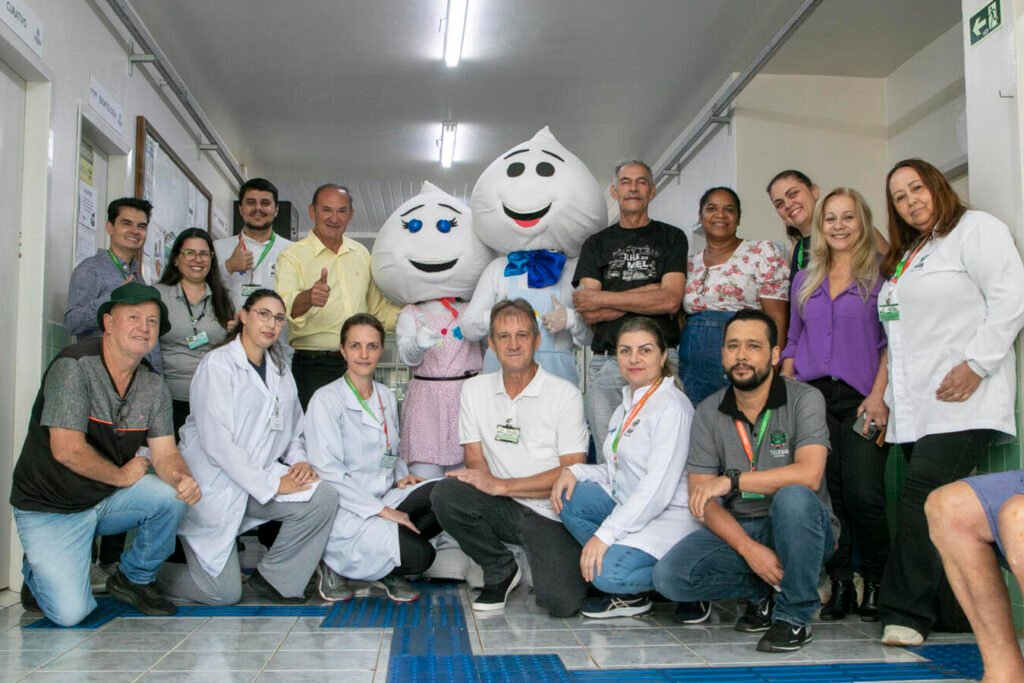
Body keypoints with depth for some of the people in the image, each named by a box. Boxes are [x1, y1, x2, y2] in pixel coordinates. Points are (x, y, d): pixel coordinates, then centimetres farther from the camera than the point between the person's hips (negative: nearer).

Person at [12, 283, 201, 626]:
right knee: (70, 613, -19)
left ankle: (133, 579, 4)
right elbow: (67, 450, -25)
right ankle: (38, 575, 18)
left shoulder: (153, 385, 0)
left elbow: (164, 452, -5)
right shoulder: (75, 365, -20)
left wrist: (182, 478, -27)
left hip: (108, 497, 6)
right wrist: (123, 476, -13)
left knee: (172, 496, -22)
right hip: (50, 508, -6)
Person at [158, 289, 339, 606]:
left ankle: (273, 577, -4)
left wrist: (300, 461, -6)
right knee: (224, 593, -5)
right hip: (213, 485, -6)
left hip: (260, 478, 6)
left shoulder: (280, 371, 11)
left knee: (323, 499, -22)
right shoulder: (218, 364, -11)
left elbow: (293, 431, 17)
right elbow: (216, 441, -20)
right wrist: (271, 484, -21)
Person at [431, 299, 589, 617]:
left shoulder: (565, 394, -5)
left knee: (560, 602, -25)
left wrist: (502, 485, -17)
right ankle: (501, 571, 0)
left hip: (551, 515, -3)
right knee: (446, 493, -26)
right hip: (500, 508, 4)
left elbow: (572, 470, -11)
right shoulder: (474, 389, 7)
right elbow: (475, 459, 5)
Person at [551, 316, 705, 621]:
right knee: (569, 496, -11)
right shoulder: (627, 407, 15)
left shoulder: (672, 407, -14)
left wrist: (605, 534, -24)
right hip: (630, 509, 9)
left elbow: (658, 488, -22)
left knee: (609, 573, -28)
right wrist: (575, 471, -4)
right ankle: (628, 592, -4)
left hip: (670, 517, -9)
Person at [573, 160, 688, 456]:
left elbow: (671, 301, -5)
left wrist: (603, 299, -3)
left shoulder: (671, 238, 10)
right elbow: (589, 314, 2)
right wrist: (649, 296, -6)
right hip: (606, 362, 2)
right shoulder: (596, 244, 15)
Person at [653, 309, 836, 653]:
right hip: (736, 531, 3)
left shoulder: (804, 399, -10)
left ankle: (794, 615, -14)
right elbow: (702, 499, -5)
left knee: (793, 497, -37)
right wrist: (748, 548, -20)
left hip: (801, 530, -3)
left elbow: (809, 475, -26)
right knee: (669, 576, -20)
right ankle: (763, 593, 7)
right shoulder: (708, 413, -1)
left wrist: (731, 480, -24)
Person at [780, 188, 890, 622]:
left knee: (863, 494, -10)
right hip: (811, 396, 4)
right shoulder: (805, 280, 17)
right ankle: (840, 585, 11)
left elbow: (892, 342, -1)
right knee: (825, 495, 1)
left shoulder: (881, 275, 4)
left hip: (860, 397, -3)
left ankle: (875, 583, 10)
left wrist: (878, 396, -12)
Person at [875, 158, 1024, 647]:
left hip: (962, 400, -8)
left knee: (924, 495, -18)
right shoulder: (905, 256, 27)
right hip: (915, 405, 8)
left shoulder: (976, 229, 3)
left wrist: (976, 364, -17)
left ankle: (906, 614, -13)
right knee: (932, 506, 3)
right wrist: (886, 395, 17)